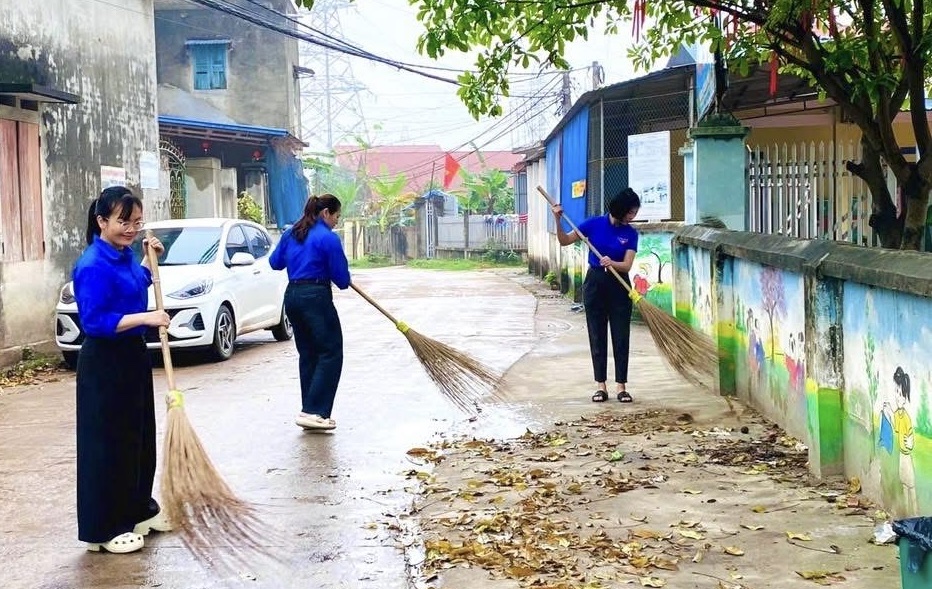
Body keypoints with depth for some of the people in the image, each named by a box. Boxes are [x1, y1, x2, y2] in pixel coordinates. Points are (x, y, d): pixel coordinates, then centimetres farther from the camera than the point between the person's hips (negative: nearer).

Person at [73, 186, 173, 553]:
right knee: (107, 444, -1)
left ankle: (139, 510, 32)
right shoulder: (93, 265, -21)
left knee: (139, 436, 18)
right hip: (105, 364, -9)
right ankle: (104, 529, 8)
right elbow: (94, 320, -25)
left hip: (133, 356, 9)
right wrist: (146, 318, -28)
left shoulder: (125, 255, 6)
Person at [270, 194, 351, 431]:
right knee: (330, 353, -4)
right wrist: (344, 282, 16)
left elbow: (275, 262, 21)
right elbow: (342, 278, -7)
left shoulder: (290, 233, 12)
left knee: (307, 354, 14)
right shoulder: (328, 238, -9)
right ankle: (313, 411, -12)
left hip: (292, 296, 8)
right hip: (316, 297, -8)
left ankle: (311, 411, 14)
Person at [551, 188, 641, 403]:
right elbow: (564, 241, -1)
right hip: (595, 283, 0)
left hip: (619, 287, 0)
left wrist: (612, 263, -32)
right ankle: (601, 386, 10)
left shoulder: (630, 234, -3)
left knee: (621, 337, 0)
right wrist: (558, 220, -17)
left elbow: (627, 265, -12)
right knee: (597, 336, 4)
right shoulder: (595, 224, -4)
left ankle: (621, 386, 6)